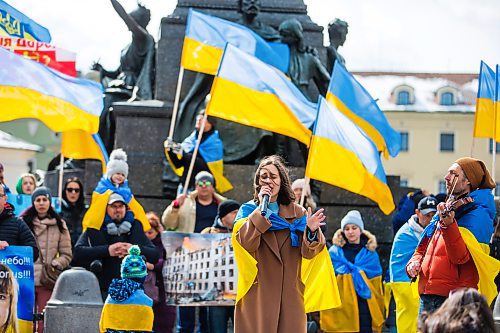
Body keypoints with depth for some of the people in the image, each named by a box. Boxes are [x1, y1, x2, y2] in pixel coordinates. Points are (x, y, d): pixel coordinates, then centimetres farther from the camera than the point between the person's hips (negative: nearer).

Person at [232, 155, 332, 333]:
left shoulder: (296, 213, 9)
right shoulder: (248, 210, 6)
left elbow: (307, 252, 0)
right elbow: (246, 243, -13)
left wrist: (311, 232, -20)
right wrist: (261, 209, -15)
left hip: (290, 292, 2)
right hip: (258, 290, -1)